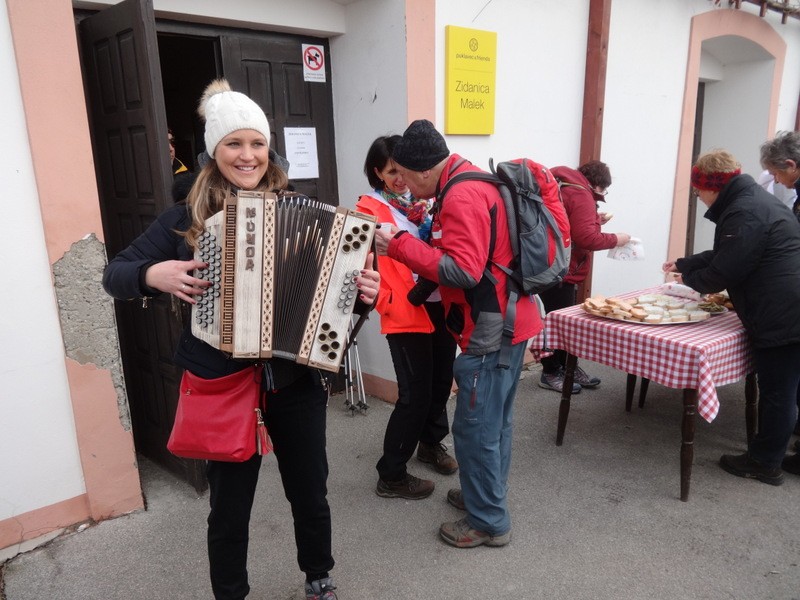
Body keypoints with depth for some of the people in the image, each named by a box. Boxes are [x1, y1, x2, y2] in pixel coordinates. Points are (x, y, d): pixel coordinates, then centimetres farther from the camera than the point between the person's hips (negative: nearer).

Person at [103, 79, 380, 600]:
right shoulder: (187, 218, -3)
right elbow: (115, 273, 2)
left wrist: (364, 292, -18)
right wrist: (153, 274, -19)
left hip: (298, 382, 1)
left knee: (310, 493, 18)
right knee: (230, 507, 15)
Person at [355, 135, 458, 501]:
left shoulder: (423, 201, 12)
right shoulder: (369, 210, -4)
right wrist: (387, 302, -23)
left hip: (442, 306, 6)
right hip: (406, 314, -6)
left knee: (441, 381, 17)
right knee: (415, 394, -4)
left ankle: (431, 443, 42)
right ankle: (391, 475, 13)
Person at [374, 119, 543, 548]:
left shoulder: (462, 198, -20)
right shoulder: (470, 183, 13)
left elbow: (463, 272, -26)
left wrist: (399, 245, -23)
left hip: (490, 330, -11)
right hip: (507, 322, 11)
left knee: (475, 429, 1)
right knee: (494, 422, 21)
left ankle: (489, 522, 17)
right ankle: (486, 495, 37)